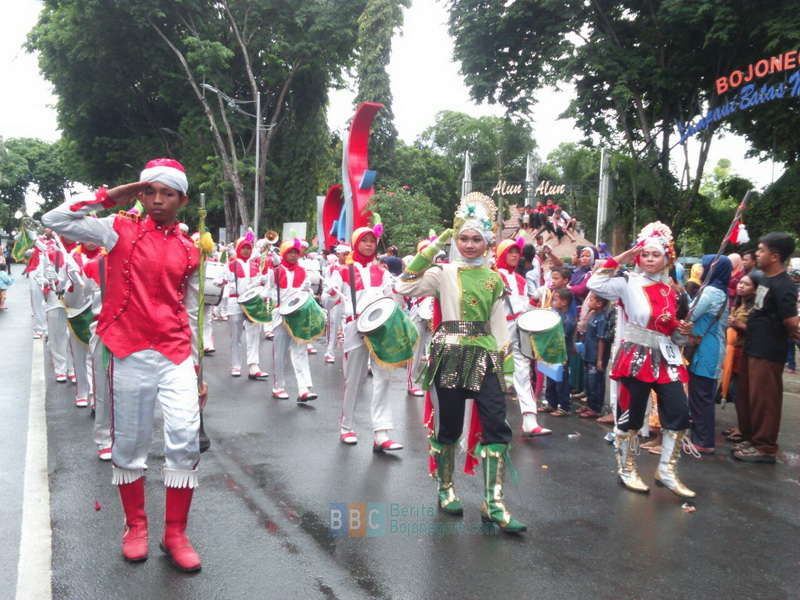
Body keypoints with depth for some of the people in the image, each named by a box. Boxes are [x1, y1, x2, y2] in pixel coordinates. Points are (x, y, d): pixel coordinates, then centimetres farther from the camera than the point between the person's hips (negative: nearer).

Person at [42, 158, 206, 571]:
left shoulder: (189, 252, 9)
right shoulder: (121, 230, 3)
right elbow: (55, 221, -7)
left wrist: (197, 371, 13)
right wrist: (110, 196, -3)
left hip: (176, 356, 2)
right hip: (130, 355, -1)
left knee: (186, 441, -5)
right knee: (129, 445, 8)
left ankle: (175, 533, 10)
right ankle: (135, 525, 29)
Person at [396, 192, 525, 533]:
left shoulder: (494, 279, 11)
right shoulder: (442, 273, 0)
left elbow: (499, 325, 14)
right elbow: (403, 288, -15)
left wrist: (507, 365, 9)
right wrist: (431, 249, -15)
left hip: (485, 358, 3)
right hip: (450, 357, -3)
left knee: (497, 428, -5)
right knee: (447, 427, 7)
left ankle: (493, 504, 3)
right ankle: (445, 490, 28)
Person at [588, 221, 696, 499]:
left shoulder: (669, 290, 13)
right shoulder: (628, 283, -5)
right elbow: (595, 284, -22)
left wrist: (681, 329, 2)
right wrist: (619, 259, -15)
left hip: (666, 358, 6)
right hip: (636, 358, -6)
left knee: (679, 413, 1)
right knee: (631, 415, 3)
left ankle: (667, 471, 16)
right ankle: (626, 469, 20)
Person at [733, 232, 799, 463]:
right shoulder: (765, 279, 9)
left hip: (768, 353, -9)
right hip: (752, 349, 9)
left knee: (763, 400, 0)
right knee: (745, 397, 16)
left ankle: (764, 448, 11)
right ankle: (751, 438, 30)